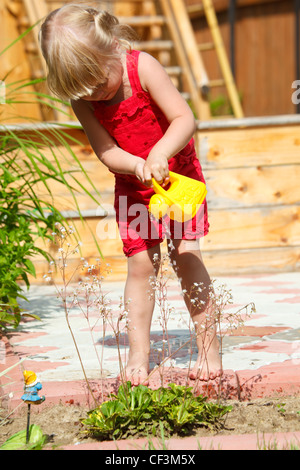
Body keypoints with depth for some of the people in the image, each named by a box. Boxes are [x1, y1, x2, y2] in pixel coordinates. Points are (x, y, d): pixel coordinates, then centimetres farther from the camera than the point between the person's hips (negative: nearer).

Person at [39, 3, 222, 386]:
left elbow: (185, 119, -25)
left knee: (186, 256, -9)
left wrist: (159, 153, -41)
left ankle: (208, 348, 0)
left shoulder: (143, 67, -23)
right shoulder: (81, 98, -15)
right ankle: (138, 354, 7)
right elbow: (106, 151, -15)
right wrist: (137, 166, -34)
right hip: (132, 187, 3)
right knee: (140, 265, -2)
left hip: (178, 174, -2)